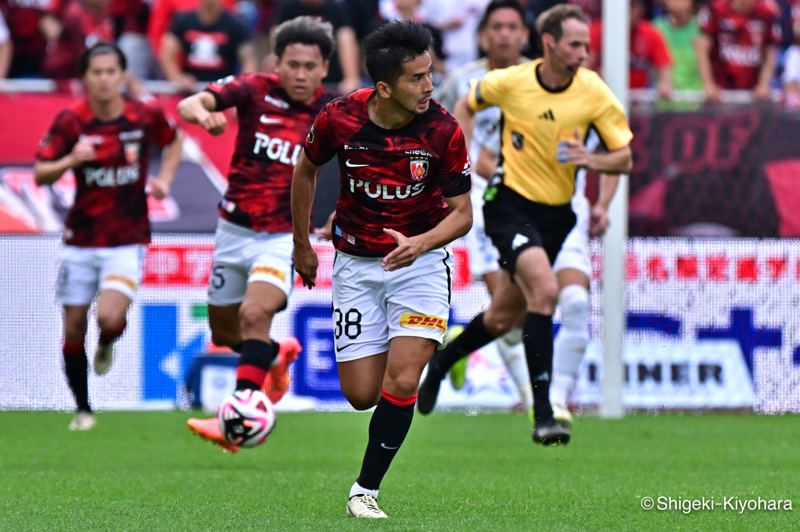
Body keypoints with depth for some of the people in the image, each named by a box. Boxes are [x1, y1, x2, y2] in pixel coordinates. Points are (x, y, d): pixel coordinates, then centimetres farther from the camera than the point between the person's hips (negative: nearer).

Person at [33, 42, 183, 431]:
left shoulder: (146, 116, -5)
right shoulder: (71, 120, -7)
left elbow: (173, 141, 17)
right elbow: (40, 175, -6)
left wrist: (164, 179, 2)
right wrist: (70, 160, -25)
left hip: (128, 240, -1)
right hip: (81, 240, 1)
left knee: (110, 319, -21)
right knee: (74, 328, 4)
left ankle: (107, 345, 17)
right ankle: (83, 410, 22)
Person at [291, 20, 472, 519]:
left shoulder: (444, 129, -17)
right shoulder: (340, 119, -15)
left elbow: (462, 213, -9)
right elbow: (306, 170, 7)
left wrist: (420, 244, -29)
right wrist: (302, 245, 15)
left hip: (421, 258, -1)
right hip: (356, 264, 1)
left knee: (401, 383, -17)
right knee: (361, 394, 1)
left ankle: (365, 490, -2)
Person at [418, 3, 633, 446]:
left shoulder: (595, 93, -8)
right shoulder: (509, 82, -10)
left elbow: (624, 158, -4)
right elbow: (465, 107, 11)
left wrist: (592, 160, -24)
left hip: (556, 213, 4)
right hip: (511, 203, -4)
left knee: (504, 318, 13)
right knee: (545, 289, -27)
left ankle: (440, 363, 44)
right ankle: (542, 413, -25)